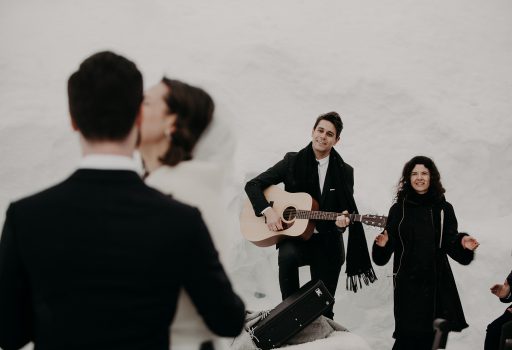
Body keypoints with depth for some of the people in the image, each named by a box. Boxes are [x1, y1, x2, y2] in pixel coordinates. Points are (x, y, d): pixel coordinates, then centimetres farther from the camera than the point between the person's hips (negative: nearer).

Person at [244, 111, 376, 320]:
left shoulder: (344, 172, 2)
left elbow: (347, 210, 5)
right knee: (287, 256, -36)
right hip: (293, 237, -1)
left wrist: (343, 220, -19)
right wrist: (267, 211, -17)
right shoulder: (292, 162, 0)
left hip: (328, 245, 1)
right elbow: (253, 185, -2)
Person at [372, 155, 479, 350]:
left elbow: (450, 243, 3)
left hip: (437, 282, 2)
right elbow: (389, 245, 1)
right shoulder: (399, 209, 3)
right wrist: (382, 245, -21)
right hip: (407, 283, -1)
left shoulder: (444, 209, 5)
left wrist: (463, 244, -17)